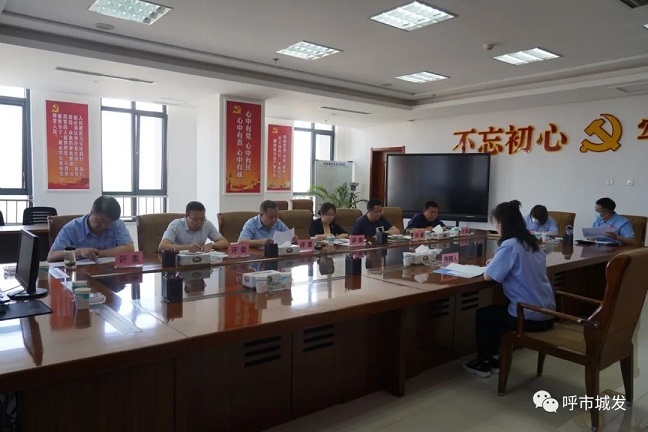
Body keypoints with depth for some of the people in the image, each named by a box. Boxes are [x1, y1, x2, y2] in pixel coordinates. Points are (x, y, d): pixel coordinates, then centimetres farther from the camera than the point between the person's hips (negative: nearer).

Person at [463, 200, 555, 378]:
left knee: (483, 315, 16)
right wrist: (498, 262, 16)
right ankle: (495, 358, 35)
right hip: (546, 313, 8)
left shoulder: (510, 245, -18)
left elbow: (488, 276, -15)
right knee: (495, 311, 28)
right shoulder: (531, 242, 7)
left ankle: (483, 364, 26)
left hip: (529, 317, -8)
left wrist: (492, 263, 5)